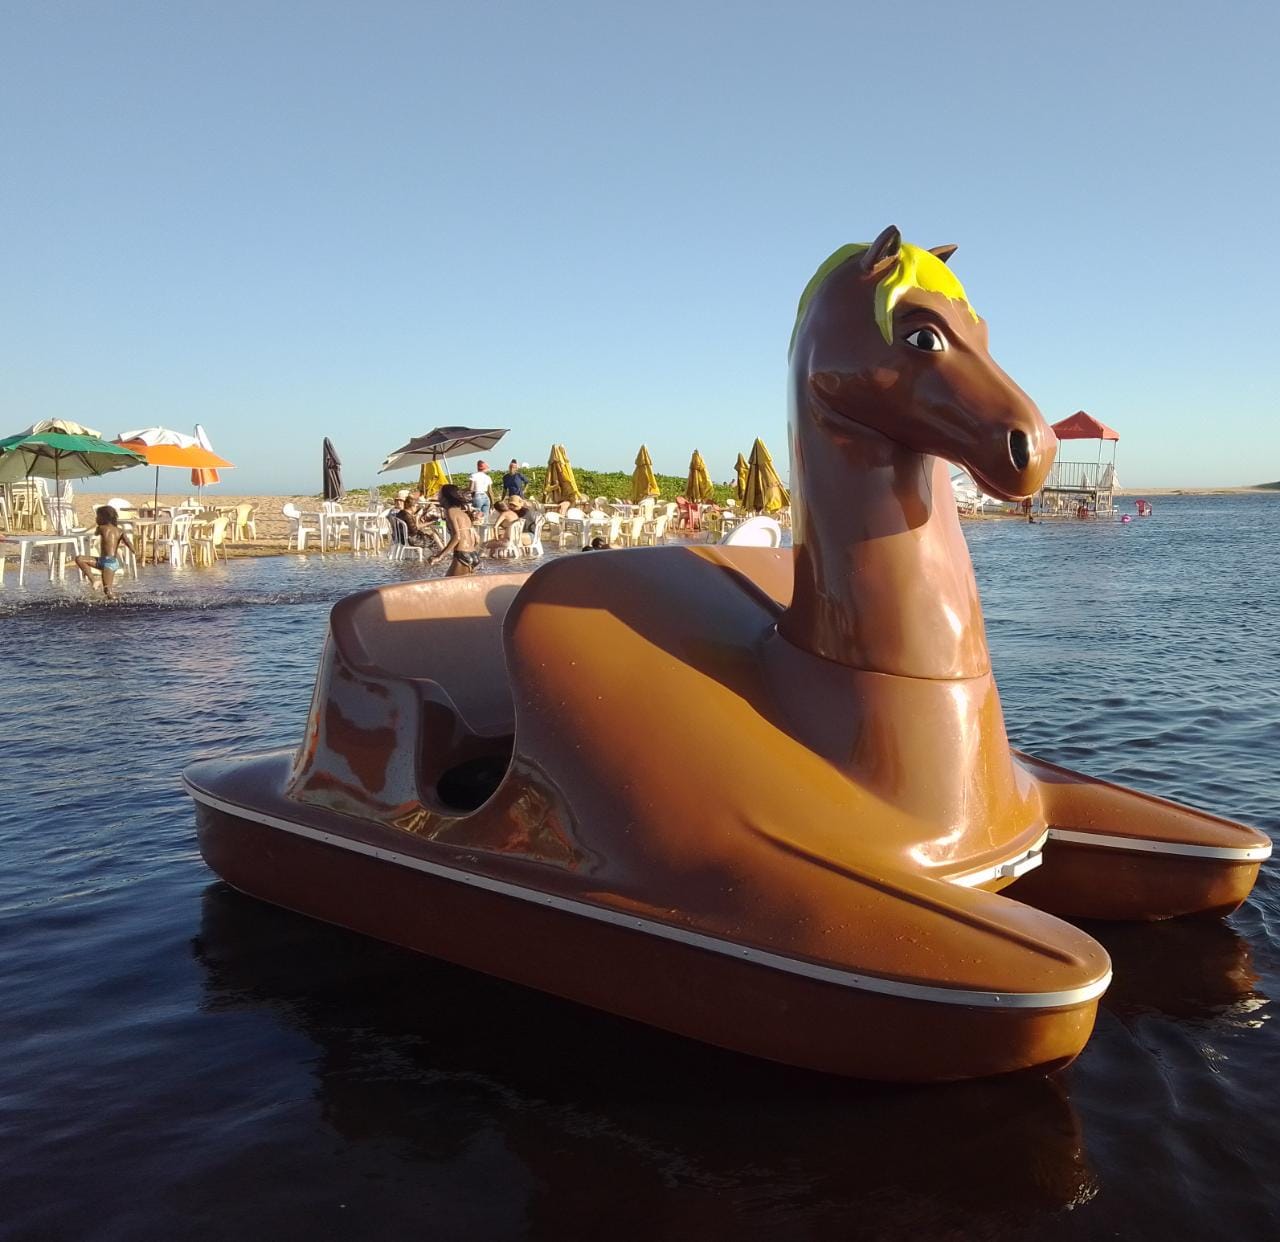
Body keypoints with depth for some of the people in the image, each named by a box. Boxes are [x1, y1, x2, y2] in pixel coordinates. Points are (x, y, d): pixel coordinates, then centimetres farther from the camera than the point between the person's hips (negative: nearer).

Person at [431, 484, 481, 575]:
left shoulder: (450, 511, -4)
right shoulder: (463, 512, 19)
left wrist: (440, 555, -18)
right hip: (473, 556, 8)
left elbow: (456, 536, -18)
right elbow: (476, 540, 19)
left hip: (462, 556, -8)